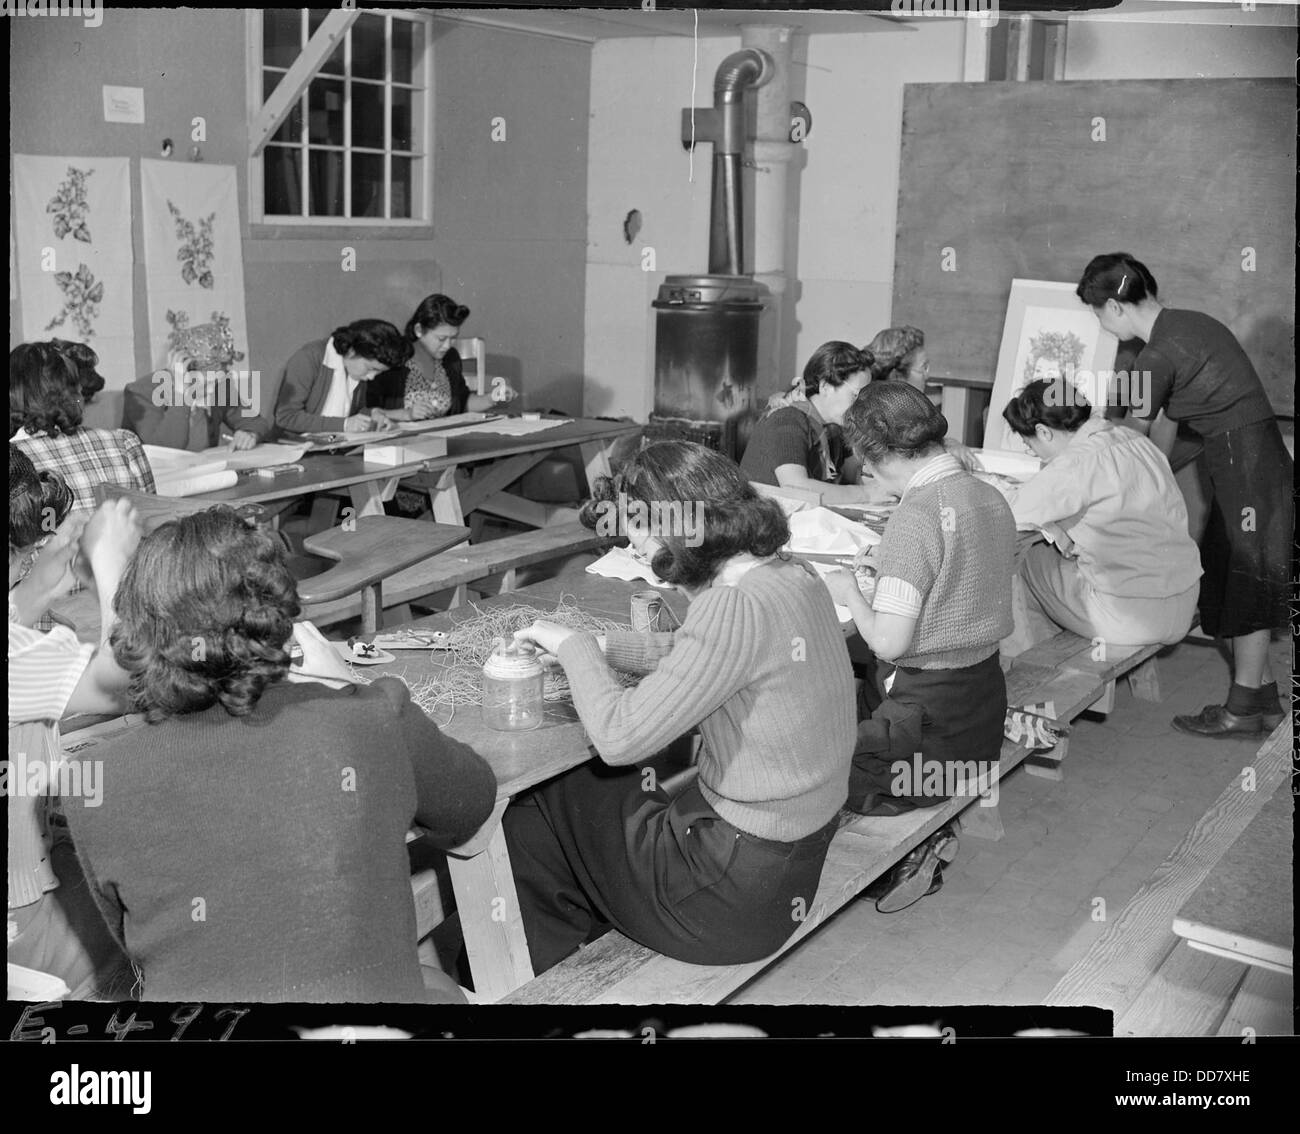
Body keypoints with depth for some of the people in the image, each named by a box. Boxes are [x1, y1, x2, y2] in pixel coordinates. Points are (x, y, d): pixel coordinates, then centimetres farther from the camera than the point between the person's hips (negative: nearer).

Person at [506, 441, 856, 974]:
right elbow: (690, 654, 17)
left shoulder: (738, 608, -27)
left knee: (529, 817, 9)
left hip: (738, 887, -8)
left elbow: (619, 739, -26)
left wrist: (573, 647, -11)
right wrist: (593, 648, 8)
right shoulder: (790, 573, 0)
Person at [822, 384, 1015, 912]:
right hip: (986, 705, 9)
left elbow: (888, 641, -22)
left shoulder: (916, 516, -21)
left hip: (931, 719, -9)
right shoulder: (990, 497, 5)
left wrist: (850, 593, -4)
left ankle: (906, 850, 4)